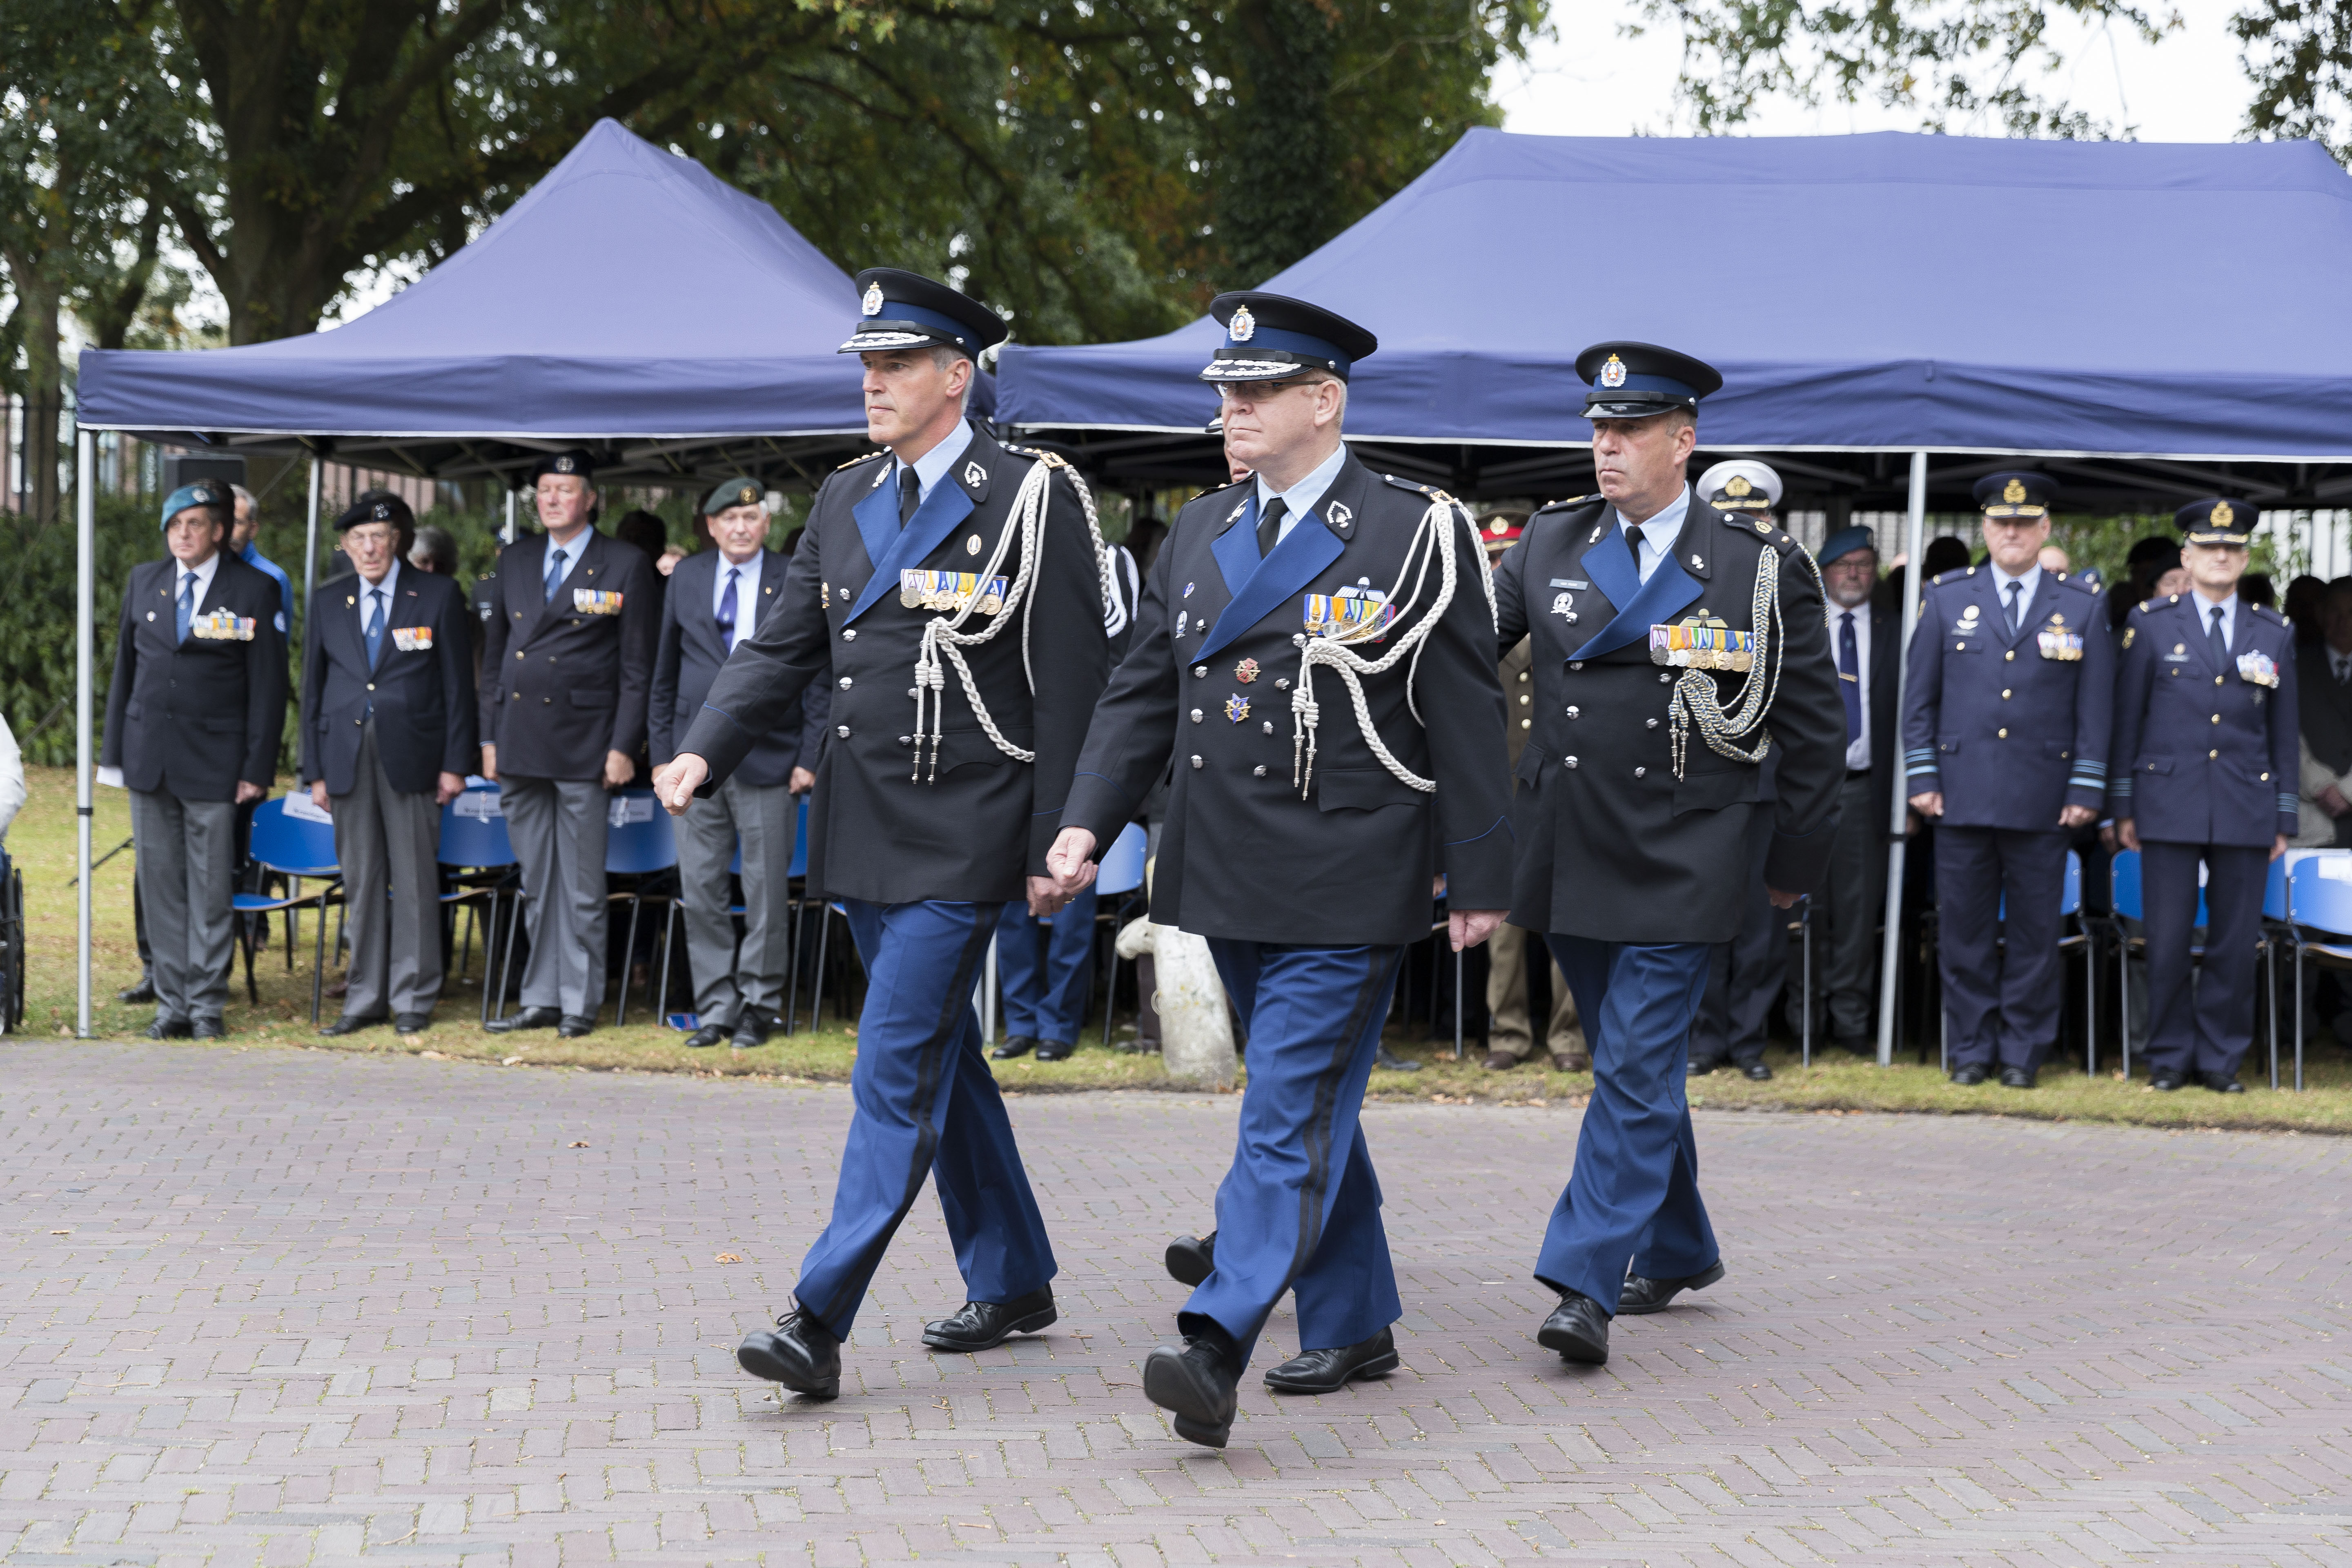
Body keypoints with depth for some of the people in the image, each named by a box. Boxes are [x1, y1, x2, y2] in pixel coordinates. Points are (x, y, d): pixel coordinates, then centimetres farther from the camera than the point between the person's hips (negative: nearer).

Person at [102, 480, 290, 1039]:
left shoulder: (255, 590, -2)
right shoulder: (143, 581, 10)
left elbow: (269, 686, -3)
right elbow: (125, 668, 15)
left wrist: (257, 769, -8)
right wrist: (114, 751, 9)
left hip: (213, 761, -4)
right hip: (149, 757, 4)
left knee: (210, 888, 0)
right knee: (159, 882, 5)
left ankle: (207, 1004, 8)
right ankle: (172, 1001, 13)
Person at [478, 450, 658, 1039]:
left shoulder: (626, 566, 0)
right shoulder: (515, 560, 13)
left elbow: (637, 667, -3)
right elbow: (493, 653, 16)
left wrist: (624, 746, -9)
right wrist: (489, 736, 10)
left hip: (582, 743, -4)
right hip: (518, 742, 4)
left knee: (582, 886, 0)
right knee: (536, 881, 10)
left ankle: (579, 1002, 8)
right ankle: (541, 999, 16)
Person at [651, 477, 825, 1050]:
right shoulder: (686, 578, 9)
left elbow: (819, 678, 1)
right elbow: (665, 672, 13)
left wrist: (810, 758, -4)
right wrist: (663, 753, 8)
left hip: (769, 760, -3)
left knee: (767, 891, 2)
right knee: (699, 890, 3)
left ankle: (758, 1005, 13)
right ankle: (715, 1006, 12)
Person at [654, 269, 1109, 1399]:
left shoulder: (1033, 499, -9)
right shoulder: (845, 499, 11)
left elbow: (1070, 687, -10)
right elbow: (783, 647, 11)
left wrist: (1053, 849, -12)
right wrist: (704, 753, -6)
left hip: (960, 841, -7)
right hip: (861, 833, 7)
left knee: (897, 1074, -10)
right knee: (942, 1062, 16)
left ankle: (819, 1322, -11)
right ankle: (1012, 1283, 29)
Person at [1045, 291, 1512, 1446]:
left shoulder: (1416, 533, -5)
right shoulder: (1199, 533, 11)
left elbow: (1468, 720, -4)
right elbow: (1143, 693, 12)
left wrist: (1478, 882, -4)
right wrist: (1087, 823, -1)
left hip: (1346, 885, -6)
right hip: (1227, 876, 6)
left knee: (1290, 1114, -11)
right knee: (1312, 1104, 16)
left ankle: (1216, 1350, -19)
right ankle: (1354, 1325, 28)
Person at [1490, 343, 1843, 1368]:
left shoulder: (1761, 568, -3)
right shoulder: (1548, 546, 7)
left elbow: (1813, 729, 2)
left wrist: (1794, 862, 3)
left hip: (1677, 870, -4)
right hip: (1569, 860, 5)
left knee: (1637, 1073, -10)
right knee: (1636, 1067, 16)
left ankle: (1586, 1284, -9)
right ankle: (1678, 1253, 32)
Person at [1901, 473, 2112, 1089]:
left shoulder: (2083, 607, 6)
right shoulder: (1947, 598, 7)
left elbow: (2096, 708, 5)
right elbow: (1919, 696, 7)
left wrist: (2086, 790, -1)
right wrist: (1922, 777, 1)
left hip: (2043, 800, 0)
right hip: (1963, 795, 0)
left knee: (2034, 931, 4)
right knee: (1964, 927, 4)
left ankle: (2023, 1049, 15)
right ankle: (1972, 1048, 15)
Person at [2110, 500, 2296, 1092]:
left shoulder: (2274, 633, 10)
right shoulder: (2150, 624, 5)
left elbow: (2283, 730, 12)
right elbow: (2127, 718, 5)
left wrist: (2284, 817, 8)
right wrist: (2123, 807, 2)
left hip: (2246, 808, 2)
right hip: (2169, 806, -2)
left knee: (2236, 943, 3)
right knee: (2168, 940, -1)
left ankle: (2221, 1058, 13)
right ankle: (2170, 1055, 11)